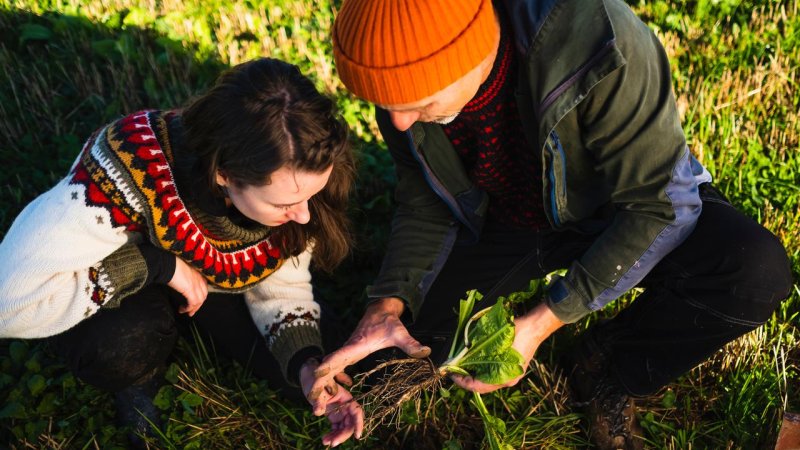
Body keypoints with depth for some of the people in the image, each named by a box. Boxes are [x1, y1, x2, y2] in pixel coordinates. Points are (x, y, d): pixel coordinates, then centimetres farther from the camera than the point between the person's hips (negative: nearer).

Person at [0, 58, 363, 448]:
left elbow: (281, 284, -14)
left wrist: (307, 364, -32)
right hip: (119, 296, -4)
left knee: (289, 363, -11)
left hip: (214, 281, 5)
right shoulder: (136, 168, -41)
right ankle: (136, 381, 1)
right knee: (125, 340, -36)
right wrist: (159, 264, -39)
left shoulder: (285, 180, -27)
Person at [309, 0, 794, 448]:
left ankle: (606, 375, -3)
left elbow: (660, 204, -29)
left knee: (757, 274, -30)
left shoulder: (598, 43, -37)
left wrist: (542, 322, -32)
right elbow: (426, 205, -6)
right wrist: (387, 306, -21)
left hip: (613, 207, -2)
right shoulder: (405, 75, -21)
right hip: (504, 220, 3)